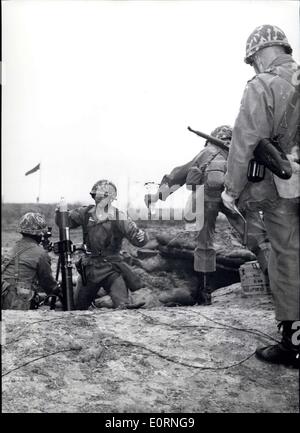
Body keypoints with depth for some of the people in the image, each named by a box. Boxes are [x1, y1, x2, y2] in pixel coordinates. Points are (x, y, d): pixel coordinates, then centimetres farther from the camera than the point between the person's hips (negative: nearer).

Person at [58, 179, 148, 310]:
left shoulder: (120, 218, -12)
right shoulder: (85, 213, -3)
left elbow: (139, 241, -13)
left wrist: (141, 237, -36)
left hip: (112, 268, -3)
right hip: (89, 268, 3)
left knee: (122, 304, -25)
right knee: (77, 308, 21)